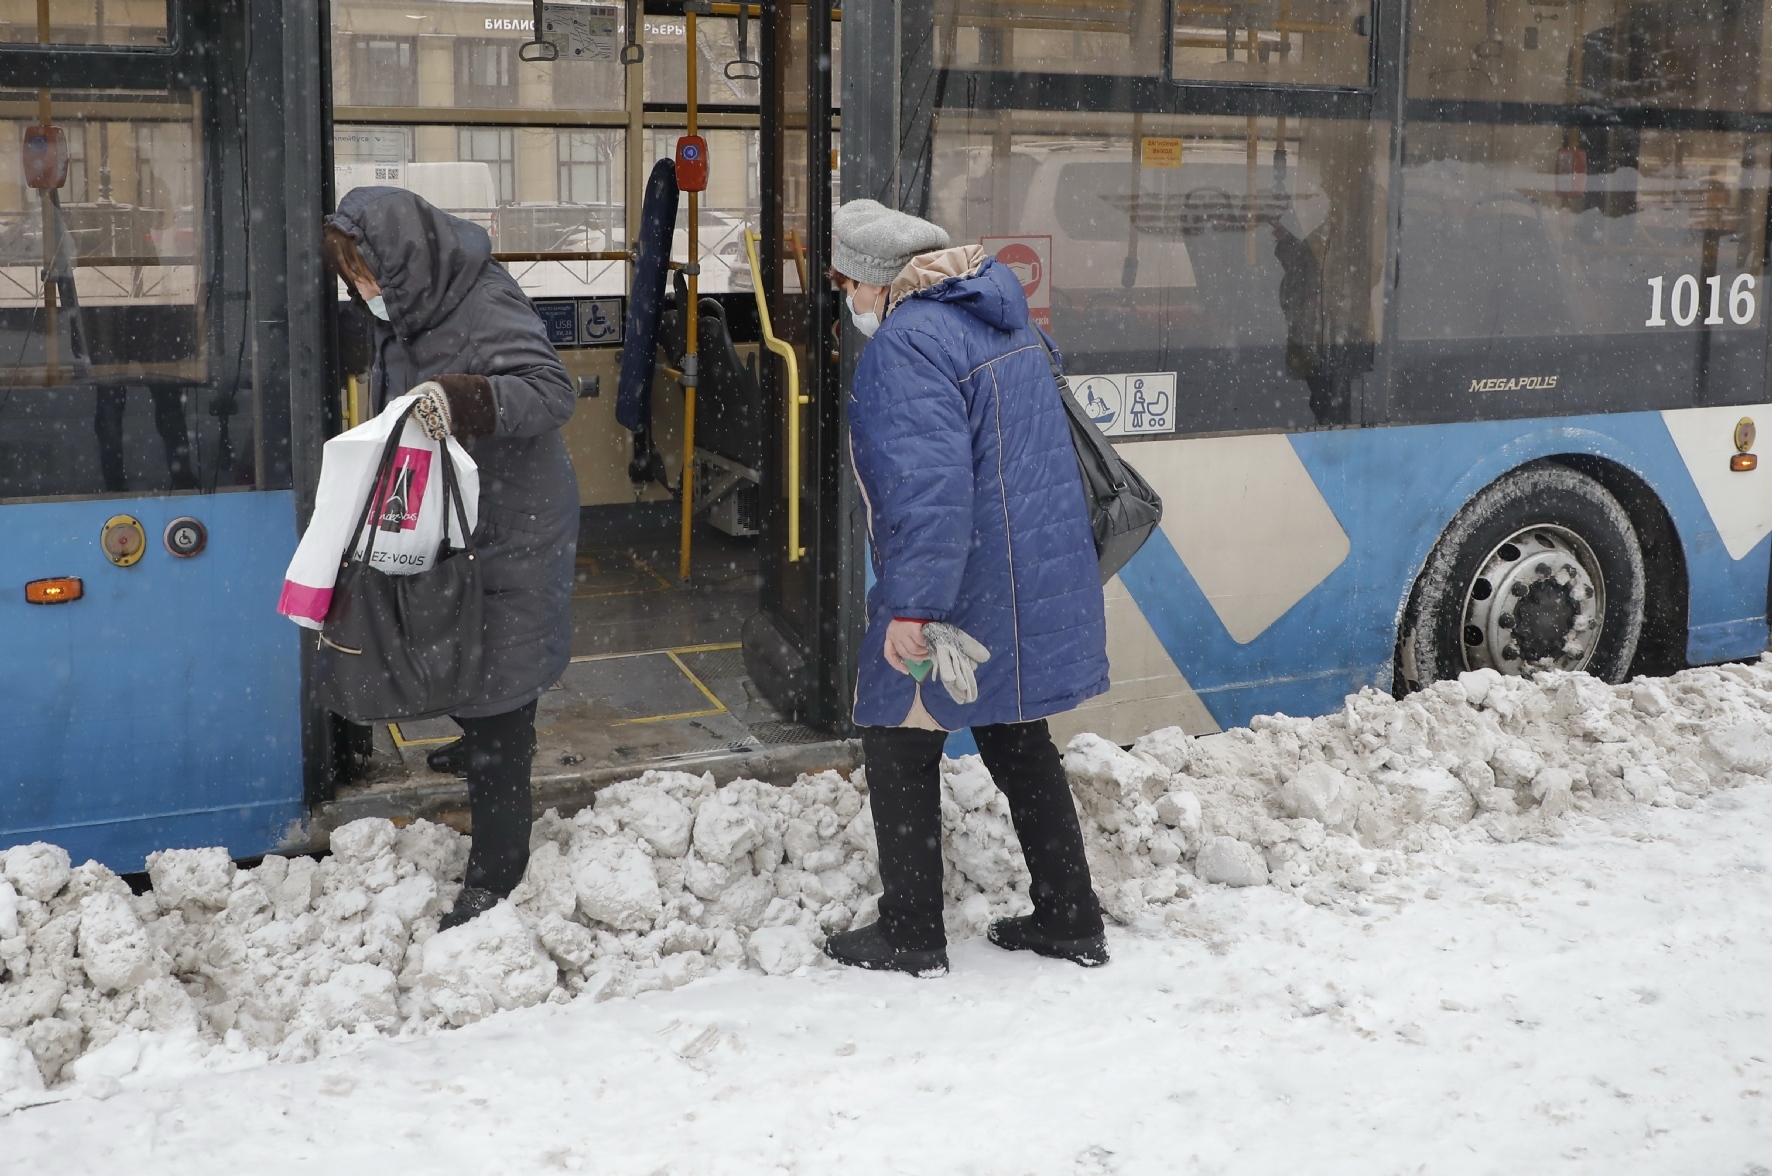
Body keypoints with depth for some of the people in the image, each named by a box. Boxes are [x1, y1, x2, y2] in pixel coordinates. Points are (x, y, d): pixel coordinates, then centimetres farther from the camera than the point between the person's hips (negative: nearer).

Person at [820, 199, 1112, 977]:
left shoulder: (907, 343, -19)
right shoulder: (1005, 321, 12)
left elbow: (927, 485, -28)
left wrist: (910, 607, -27)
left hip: (966, 600, -9)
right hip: (1040, 584, 9)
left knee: (899, 751, 6)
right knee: (1020, 748, 19)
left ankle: (911, 936, 14)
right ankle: (1071, 921, 24)